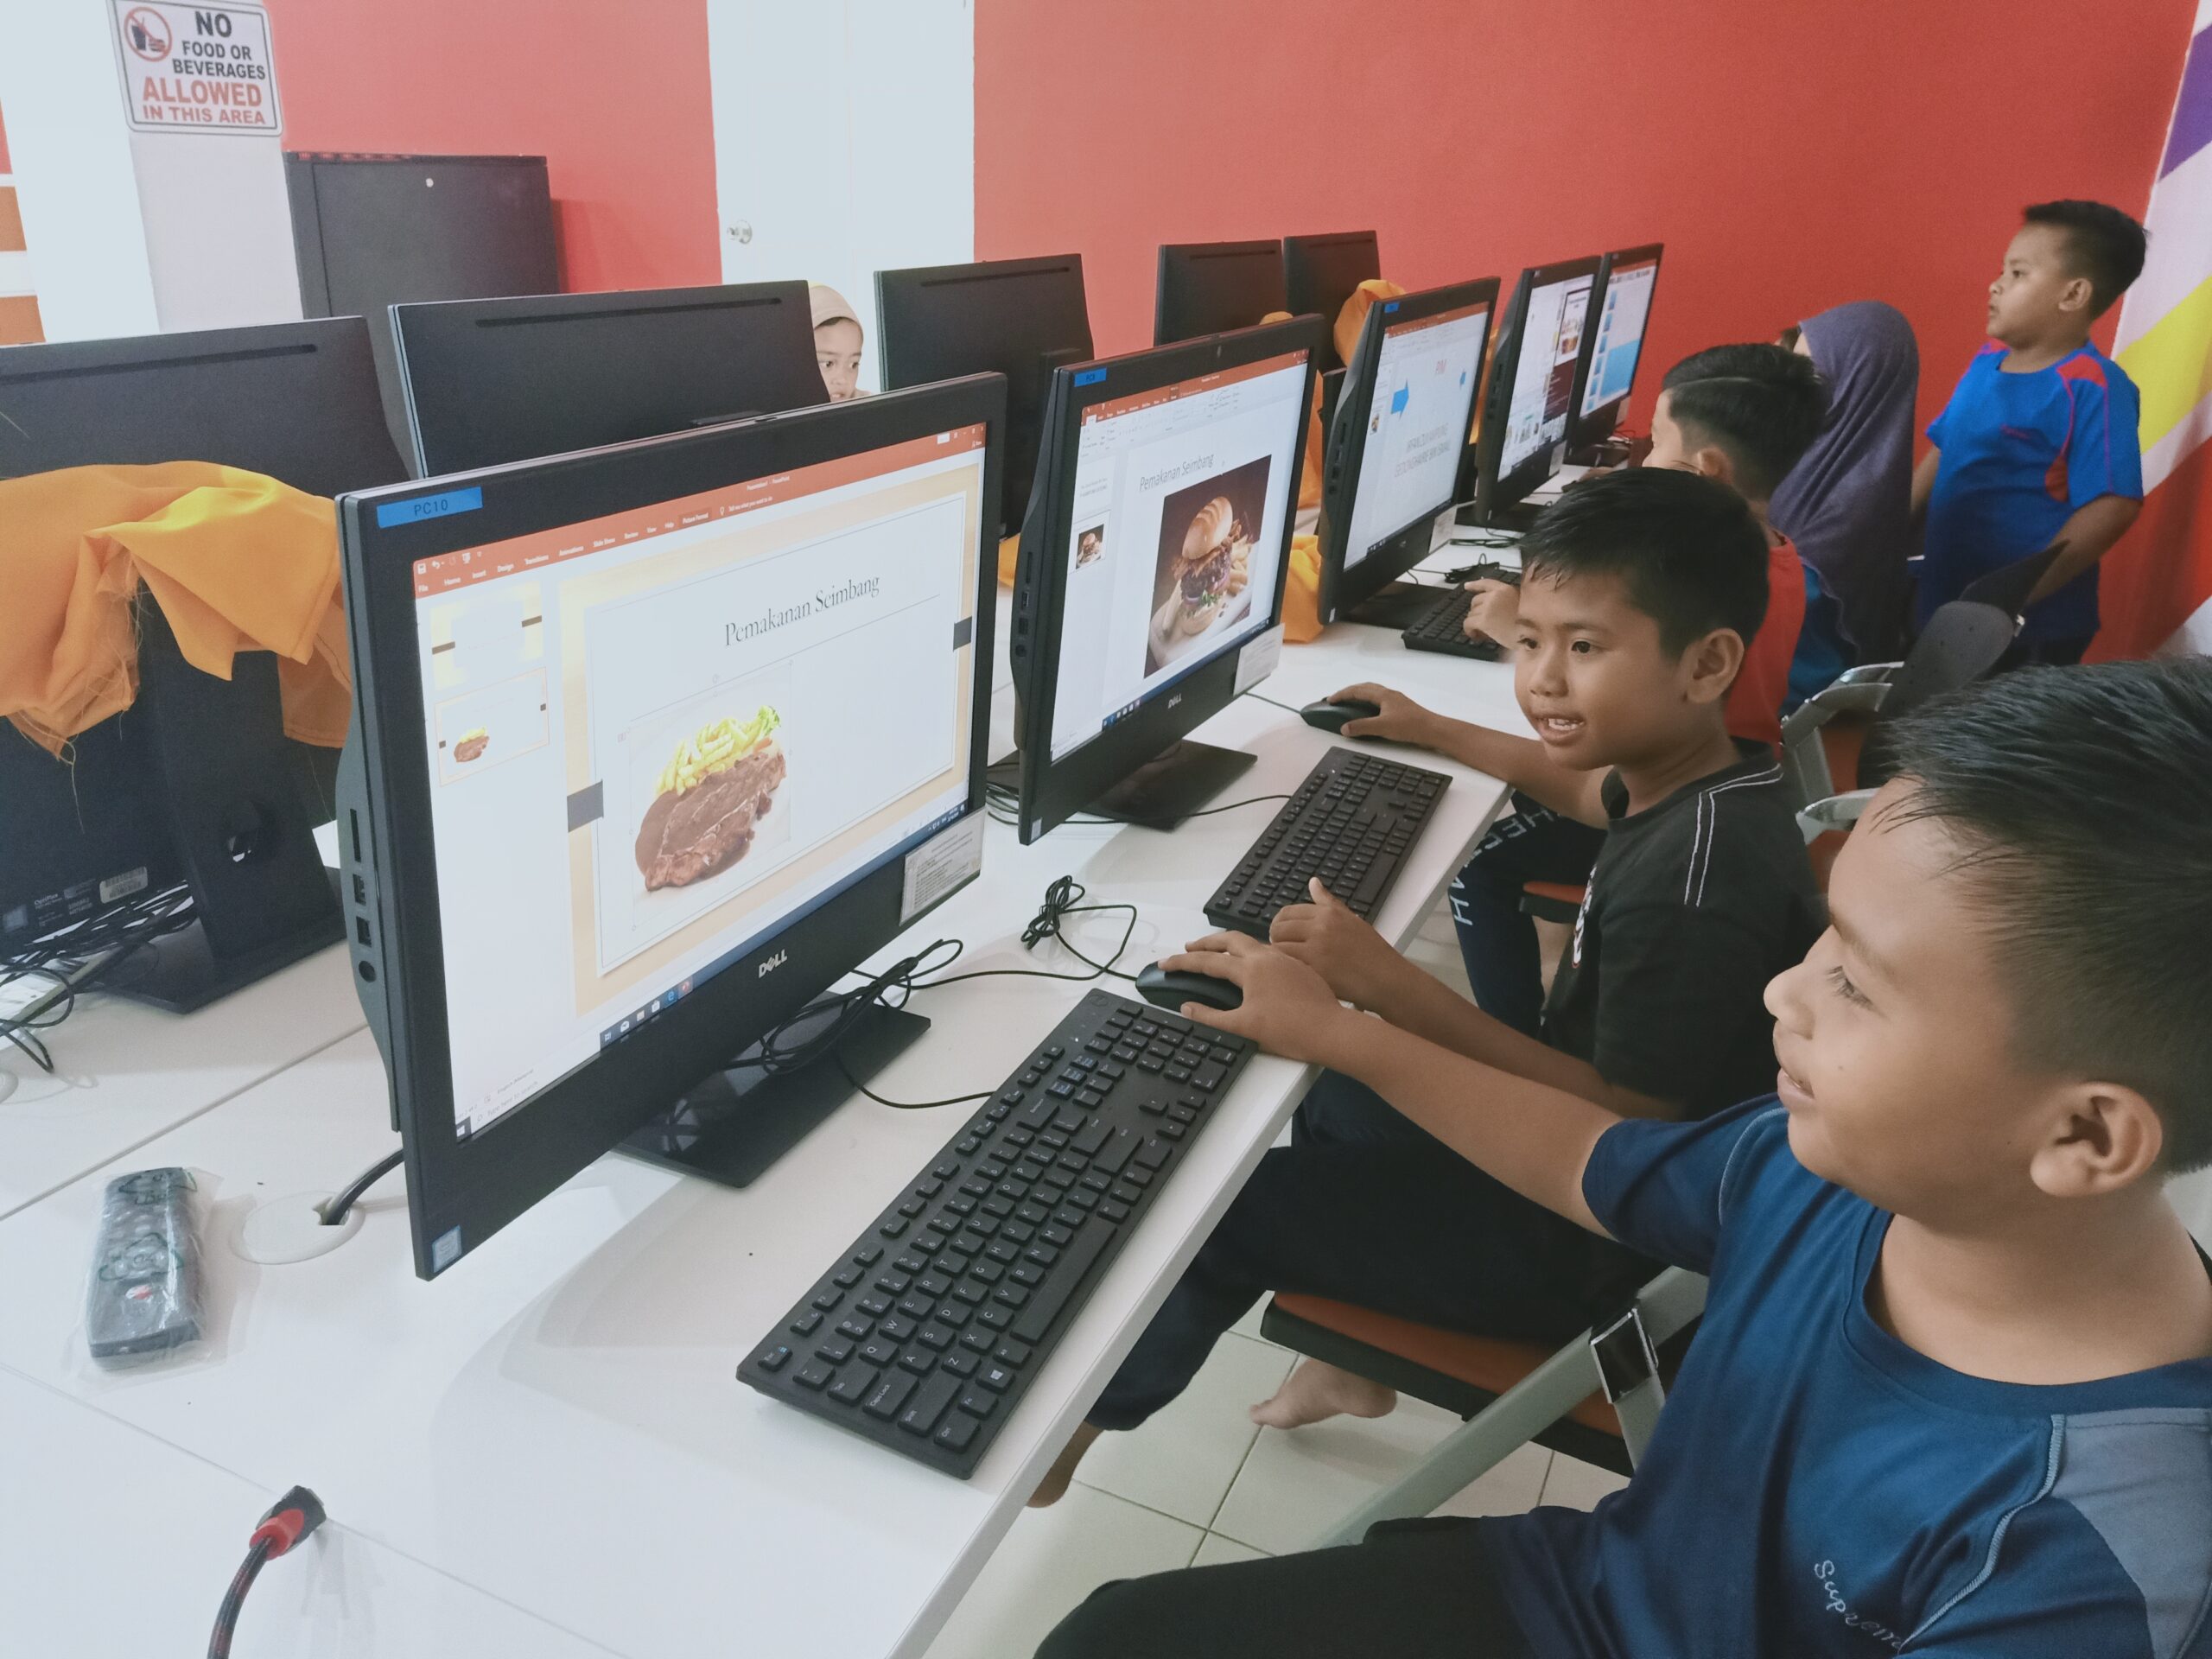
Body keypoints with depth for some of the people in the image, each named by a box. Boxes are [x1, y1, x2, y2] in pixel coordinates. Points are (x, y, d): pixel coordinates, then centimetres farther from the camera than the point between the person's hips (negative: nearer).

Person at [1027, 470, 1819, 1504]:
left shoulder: (1697, 876, -34)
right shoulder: (1699, 778, -6)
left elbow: (1628, 1125, -31)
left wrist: (1393, 987, -36)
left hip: (1581, 1239, -9)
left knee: (1222, 1199, -2)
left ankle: (1074, 1416, 25)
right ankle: (1354, 1361, 36)